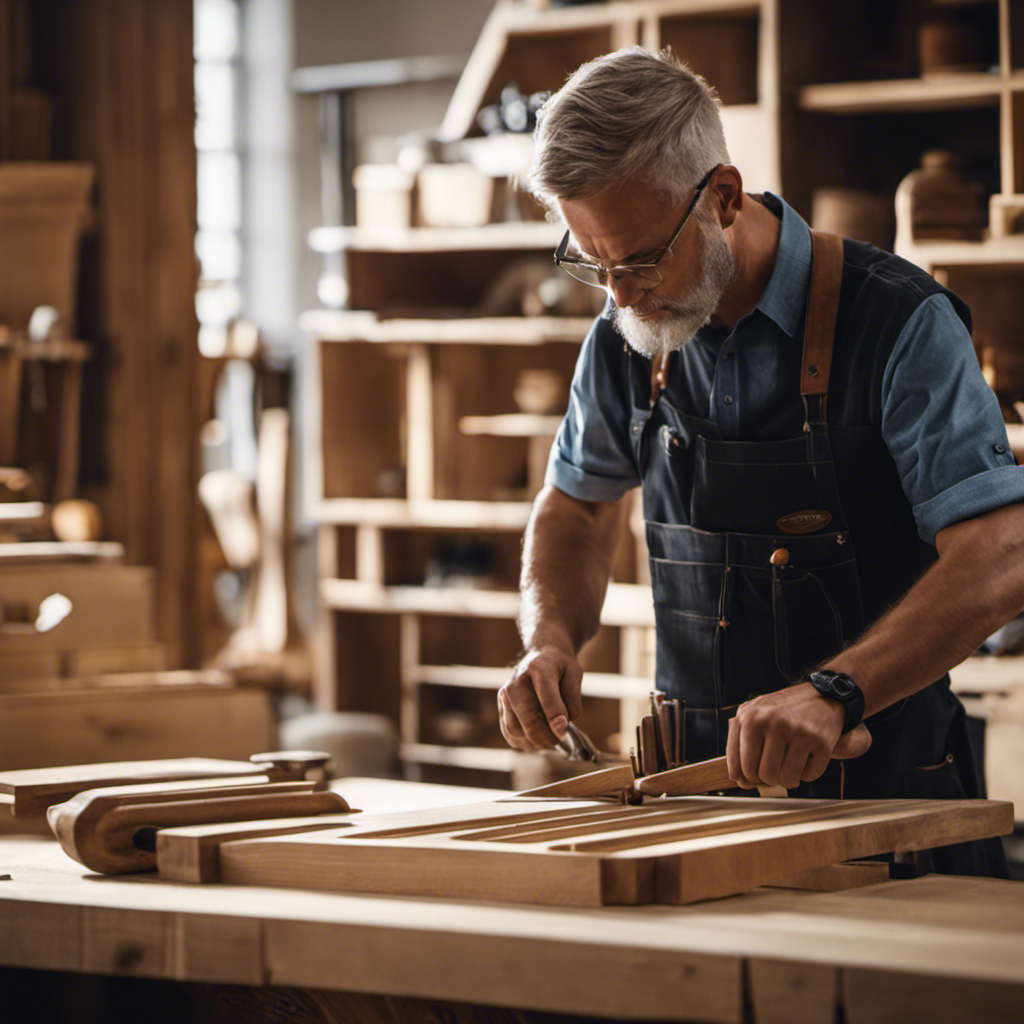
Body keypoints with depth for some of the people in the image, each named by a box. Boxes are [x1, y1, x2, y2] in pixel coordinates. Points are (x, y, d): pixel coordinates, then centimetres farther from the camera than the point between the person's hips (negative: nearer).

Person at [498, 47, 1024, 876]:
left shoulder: (897, 323, -10)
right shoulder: (627, 340, 8)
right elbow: (579, 505, 25)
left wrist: (834, 692, -32)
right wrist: (551, 641, 4)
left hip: (879, 791, -4)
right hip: (701, 780, 5)